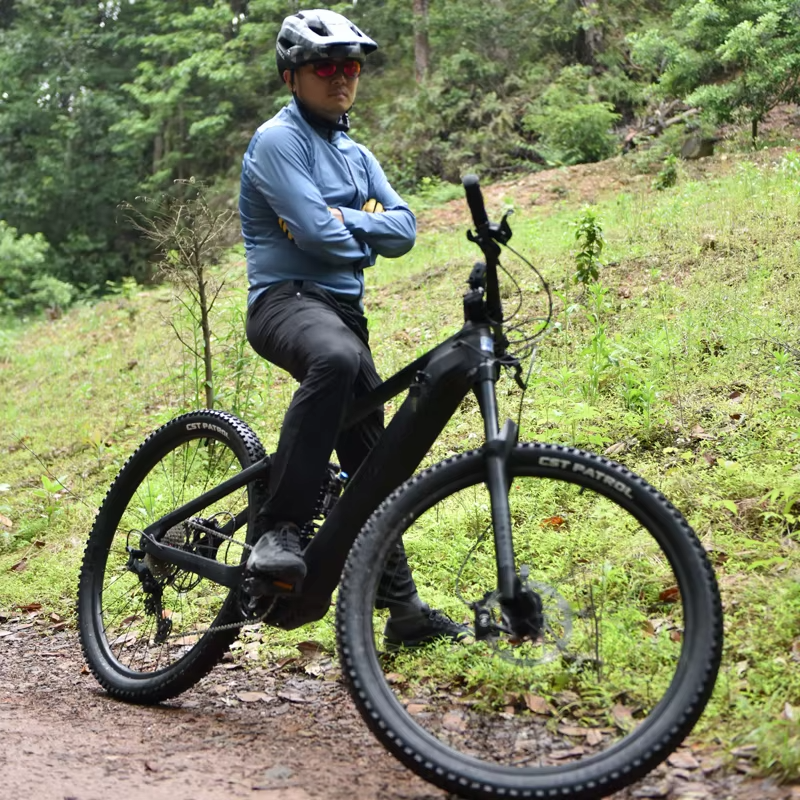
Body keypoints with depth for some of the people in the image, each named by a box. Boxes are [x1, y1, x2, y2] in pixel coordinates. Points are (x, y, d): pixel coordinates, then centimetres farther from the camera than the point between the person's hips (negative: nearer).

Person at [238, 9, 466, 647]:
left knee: (371, 462, 9)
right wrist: (365, 240, 2)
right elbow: (317, 232, -17)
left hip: (344, 309, 9)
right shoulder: (279, 140, -6)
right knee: (337, 359, -43)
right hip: (286, 300, -9)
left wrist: (346, 220, -9)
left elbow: (403, 230, 8)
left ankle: (404, 609, 16)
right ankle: (277, 531, -40)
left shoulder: (357, 155, 21)